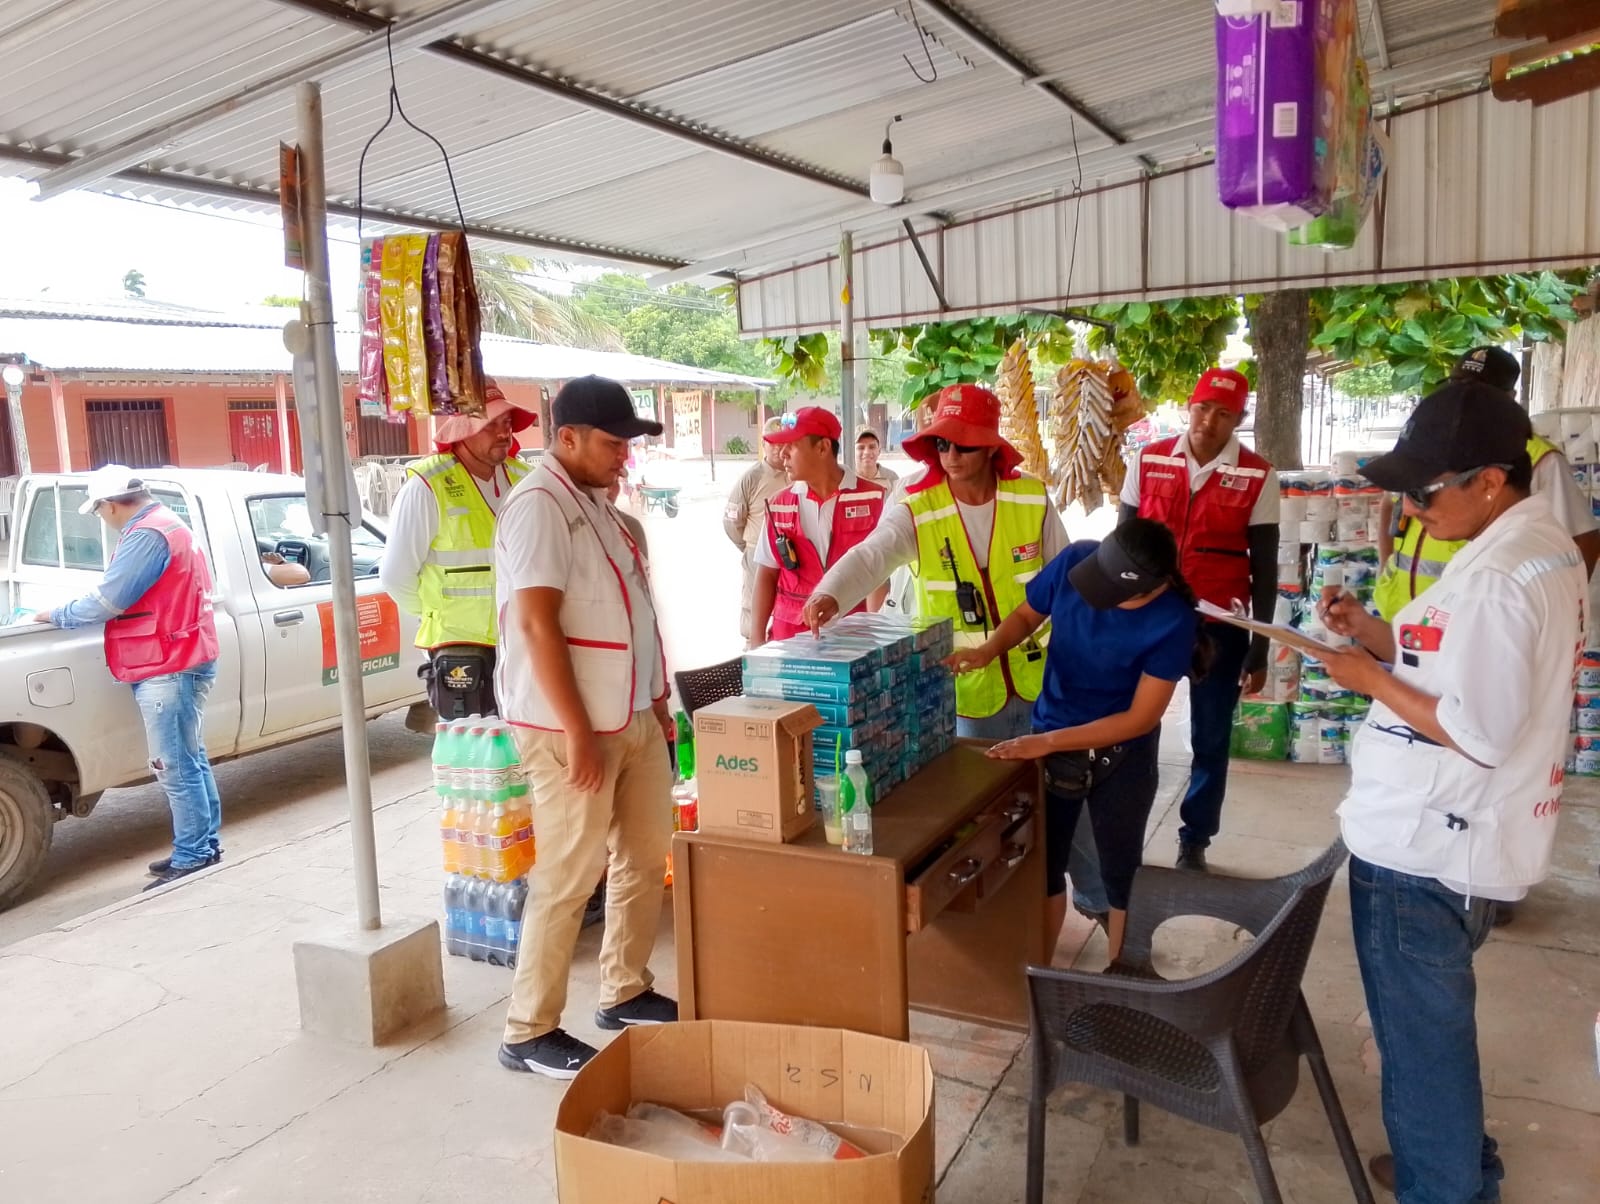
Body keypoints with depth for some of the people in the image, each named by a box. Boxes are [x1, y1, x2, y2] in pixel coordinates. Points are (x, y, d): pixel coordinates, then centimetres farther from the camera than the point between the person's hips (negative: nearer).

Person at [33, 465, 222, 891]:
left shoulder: (147, 535, -16)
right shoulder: (166, 525, 17)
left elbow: (108, 600, -18)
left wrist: (55, 615, -2)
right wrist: (70, 611, 18)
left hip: (168, 667, -10)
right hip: (180, 661, 10)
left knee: (175, 767, -5)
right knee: (189, 760, 14)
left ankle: (192, 855, 1)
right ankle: (205, 843, 21)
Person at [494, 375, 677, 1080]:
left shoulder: (595, 503, 13)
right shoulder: (539, 506, -15)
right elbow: (536, 625, -22)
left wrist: (657, 702, 18)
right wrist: (578, 733, -22)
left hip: (632, 717, 9)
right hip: (571, 728, -9)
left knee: (647, 856, 16)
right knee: (567, 881, -1)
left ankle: (625, 993, 32)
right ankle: (529, 1033, 14)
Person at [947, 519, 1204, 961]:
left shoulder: (1173, 622, -25)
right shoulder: (1075, 560, -18)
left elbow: (1141, 718, -21)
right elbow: (1026, 615, 1)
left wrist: (1048, 741, -24)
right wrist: (987, 650, -20)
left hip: (1121, 756, -3)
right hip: (1048, 744, 3)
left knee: (1120, 872, 12)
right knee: (1044, 865, 14)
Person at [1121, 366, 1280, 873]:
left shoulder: (1257, 477, -6)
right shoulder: (1149, 460, -1)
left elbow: (1264, 565, -2)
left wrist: (1260, 647, -2)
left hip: (1219, 625, -1)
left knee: (1211, 740, 10)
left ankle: (1194, 842, 28)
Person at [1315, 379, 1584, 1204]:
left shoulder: (1496, 576, -26)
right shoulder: (1541, 544, 6)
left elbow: (1480, 732, -27)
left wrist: (1370, 678, -16)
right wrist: (1371, 632, 2)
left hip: (1422, 849, -10)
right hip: (1450, 838, 10)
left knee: (1420, 1034, 8)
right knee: (1435, 1024, 25)